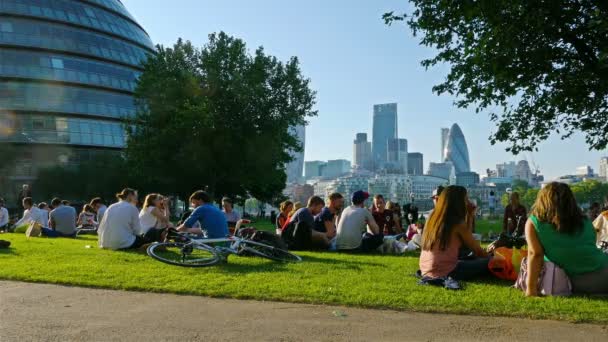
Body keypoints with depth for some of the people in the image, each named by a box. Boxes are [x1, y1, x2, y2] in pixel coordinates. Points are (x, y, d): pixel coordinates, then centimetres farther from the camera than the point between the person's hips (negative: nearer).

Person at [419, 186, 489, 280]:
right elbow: (476, 249, 1)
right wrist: (488, 257, 20)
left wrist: (469, 216, 16)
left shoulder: (433, 218, 9)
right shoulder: (458, 223, -10)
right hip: (445, 273, -7)